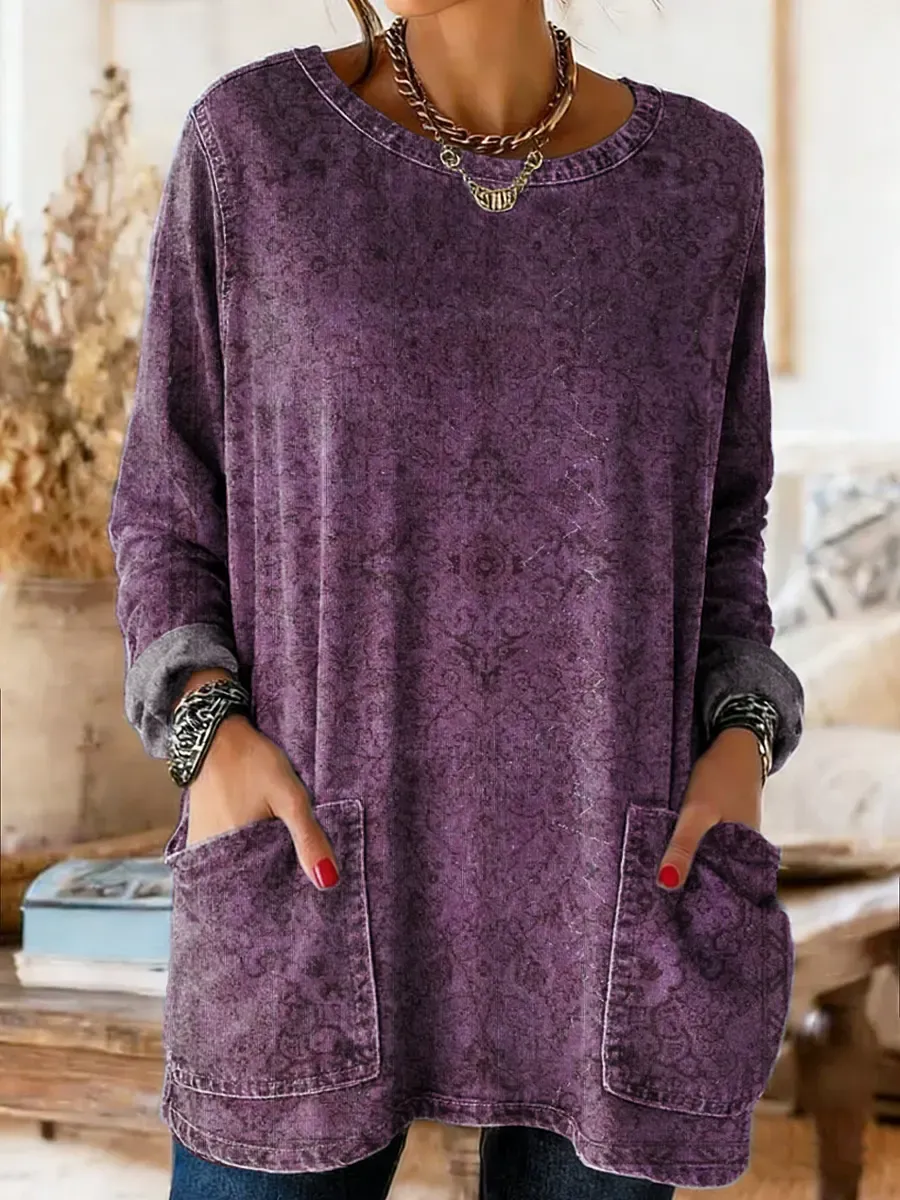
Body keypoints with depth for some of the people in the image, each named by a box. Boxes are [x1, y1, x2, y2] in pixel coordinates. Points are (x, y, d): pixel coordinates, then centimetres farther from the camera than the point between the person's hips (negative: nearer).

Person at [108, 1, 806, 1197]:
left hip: (611, 888, 2)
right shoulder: (249, 141, -1)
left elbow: (712, 540, 10)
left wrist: (741, 756, -8)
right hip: (322, 878, -1)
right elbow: (170, 517, 4)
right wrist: (216, 739, -15)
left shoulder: (697, 171, 4)